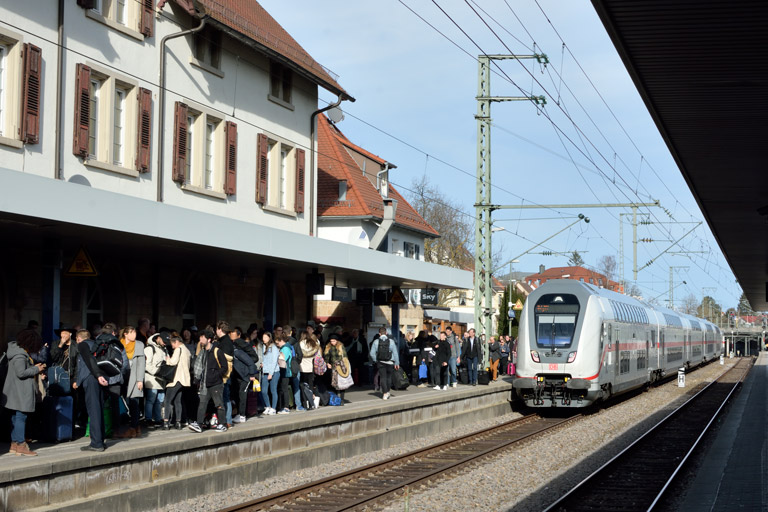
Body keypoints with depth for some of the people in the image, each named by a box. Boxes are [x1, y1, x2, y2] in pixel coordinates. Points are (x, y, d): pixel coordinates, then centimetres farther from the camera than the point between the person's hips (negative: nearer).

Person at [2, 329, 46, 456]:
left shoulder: (21, 353, 13)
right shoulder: (20, 356, -19)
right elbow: (21, 372, -25)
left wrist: (37, 372, 10)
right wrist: (36, 369, -14)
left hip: (18, 392, 11)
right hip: (20, 392, -11)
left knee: (16, 417, 14)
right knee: (21, 417, -7)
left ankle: (14, 443, 20)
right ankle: (21, 445, -5)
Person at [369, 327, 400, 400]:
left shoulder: (376, 342, -6)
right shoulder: (391, 341, -6)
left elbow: (372, 354, -6)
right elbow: (395, 353, -3)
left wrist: (376, 360, 8)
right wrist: (396, 363, 4)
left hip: (380, 362, 0)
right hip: (389, 362, 0)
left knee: (383, 377, 3)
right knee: (388, 377, 15)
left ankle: (385, 393, -1)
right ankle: (387, 392, 22)